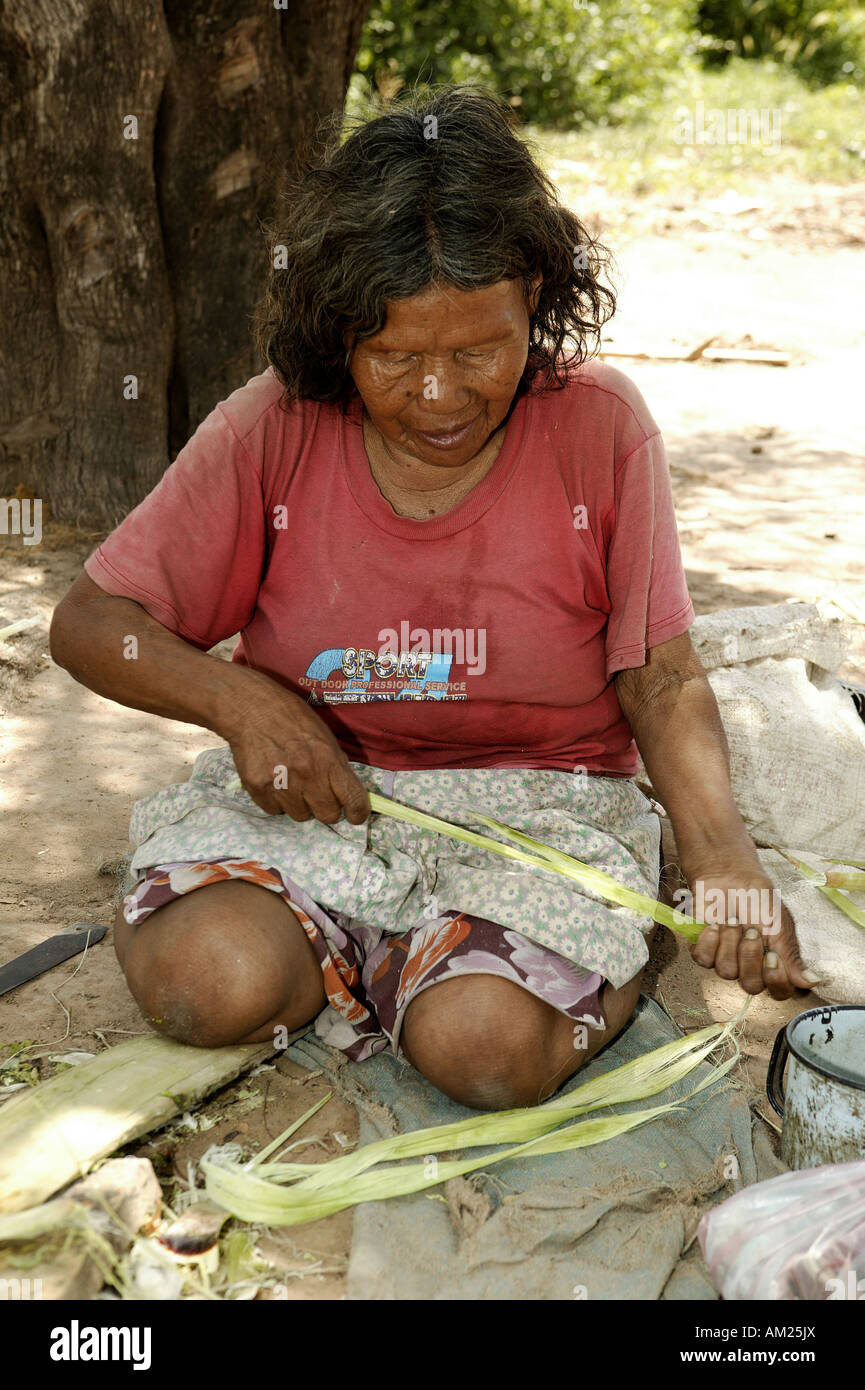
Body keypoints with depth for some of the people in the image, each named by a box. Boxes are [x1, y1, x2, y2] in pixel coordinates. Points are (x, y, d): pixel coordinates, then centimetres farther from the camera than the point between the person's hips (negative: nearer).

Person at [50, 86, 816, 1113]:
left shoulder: (599, 425, -7)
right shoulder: (274, 428, -7)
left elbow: (662, 678, -4)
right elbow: (89, 622, -1)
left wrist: (720, 848, -22)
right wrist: (243, 701, -19)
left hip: (536, 803, 0)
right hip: (309, 793, 1)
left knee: (487, 1048, -28)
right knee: (208, 982, -28)